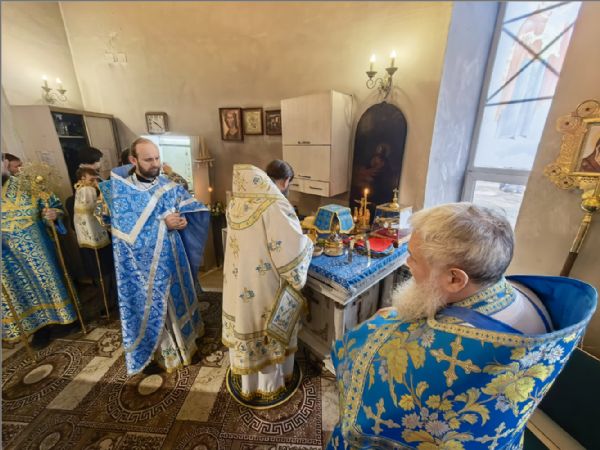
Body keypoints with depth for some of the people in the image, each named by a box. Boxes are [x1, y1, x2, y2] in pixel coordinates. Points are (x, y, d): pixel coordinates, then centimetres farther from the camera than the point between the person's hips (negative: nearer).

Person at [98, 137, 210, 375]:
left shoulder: (169, 186, -1)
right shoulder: (120, 191, -11)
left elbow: (198, 210, -6)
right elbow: (129, 232, -19)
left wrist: (184, 219, -25)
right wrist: (163, 223, -23)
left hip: (171, 259, 4)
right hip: (142, 264, -3)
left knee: (177, 300, 18)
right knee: (150, 306, 12)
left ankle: (182, 342, 42)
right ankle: (152, 352, 36)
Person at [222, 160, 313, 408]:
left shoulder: (236, 202, -1)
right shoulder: (276, 206, -23)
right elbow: (293, 247, -22)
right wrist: (307, 242, 1)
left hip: (238, 283, 7)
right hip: (265, 286, -6)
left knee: (244, 328, 24)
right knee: (268, 334, 16)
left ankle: (245, 381, 49)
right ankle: (271, 386, 41)